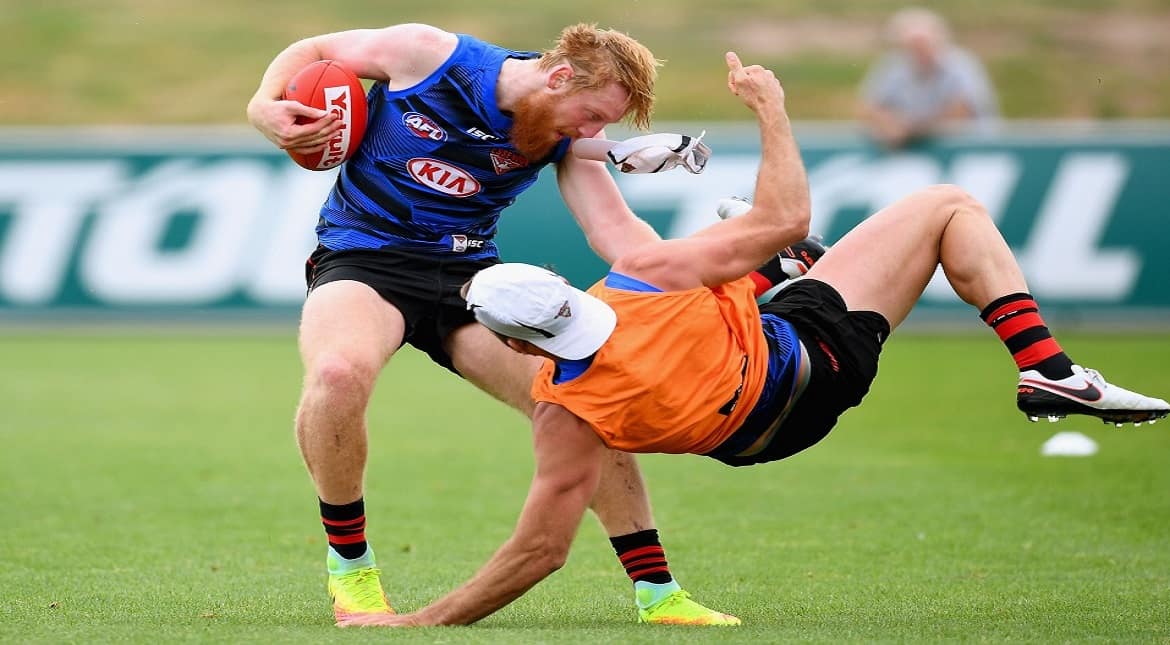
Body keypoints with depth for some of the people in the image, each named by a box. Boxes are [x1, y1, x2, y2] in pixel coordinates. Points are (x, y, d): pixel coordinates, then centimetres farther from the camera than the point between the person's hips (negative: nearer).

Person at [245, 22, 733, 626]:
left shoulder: (565, 139, -2)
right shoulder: (430, 55, -13)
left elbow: (616, 230, -9)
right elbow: (311, 52, 0)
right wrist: (265, 107, -19)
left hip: (469, 275, 5)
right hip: (362, 256, -4)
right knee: (339, 372, -37)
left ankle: (656, 594, 4)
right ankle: (349, 564, -14)